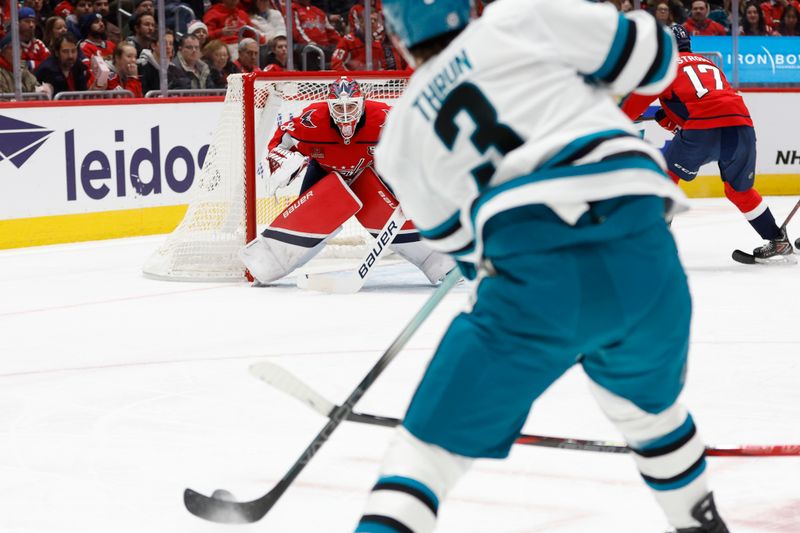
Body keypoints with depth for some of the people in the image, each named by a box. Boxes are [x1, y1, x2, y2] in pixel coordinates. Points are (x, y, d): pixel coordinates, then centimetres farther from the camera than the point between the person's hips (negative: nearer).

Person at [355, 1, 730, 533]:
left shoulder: (401, 135, 18)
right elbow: (651, 56, 12)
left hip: (536, 282, -2)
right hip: (644, 254, 2)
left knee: (432, 443, 7)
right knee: (648, 404, 31)